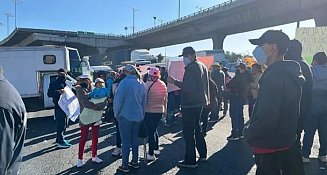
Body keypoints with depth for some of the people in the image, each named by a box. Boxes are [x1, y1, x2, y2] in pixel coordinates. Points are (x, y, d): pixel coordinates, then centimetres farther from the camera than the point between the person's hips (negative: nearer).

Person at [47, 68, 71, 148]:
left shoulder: (66, 83, 16)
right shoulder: (54, 83, -4)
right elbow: (49, 94, -14)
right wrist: (58, 92, -28)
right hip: (59, 107, -7)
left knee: (63, 124, 16)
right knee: (60, 124, -5)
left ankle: (59, 139, 29)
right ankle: (60, 142, 2)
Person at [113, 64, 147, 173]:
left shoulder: (125, 82, -14)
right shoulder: (141, 84, 6)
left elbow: (118, 99, -15)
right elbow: (144, 101, 12)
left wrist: (116, 114, -2)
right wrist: (142, 114, 21)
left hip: (125, 116, -6)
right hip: (138, 116, 6)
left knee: (125, 140, 2)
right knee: (134, 138, 17)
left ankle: (125, 166, 10)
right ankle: (135, 162, 26)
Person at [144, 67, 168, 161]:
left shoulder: (148, 84, -14)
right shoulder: (163, 85, 3)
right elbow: (165, 98, 9)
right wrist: (165, 109, 19)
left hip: (149, 111, -5)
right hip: (160, 111, 5)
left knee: (150, 131, 2)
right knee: (154, 129, 22)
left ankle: (151, 154, 7)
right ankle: (156, 148, 32)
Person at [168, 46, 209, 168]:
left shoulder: (191, 68, -17)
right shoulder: (203, 66, 14)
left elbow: (189, 87, -25)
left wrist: (175, 82, -20)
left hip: (190, 104, -10)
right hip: (199, 102, 10)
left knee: (188, 132, -3)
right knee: (197, 128, 22)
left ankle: (190, 161, 5)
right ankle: (202, 155, 32)